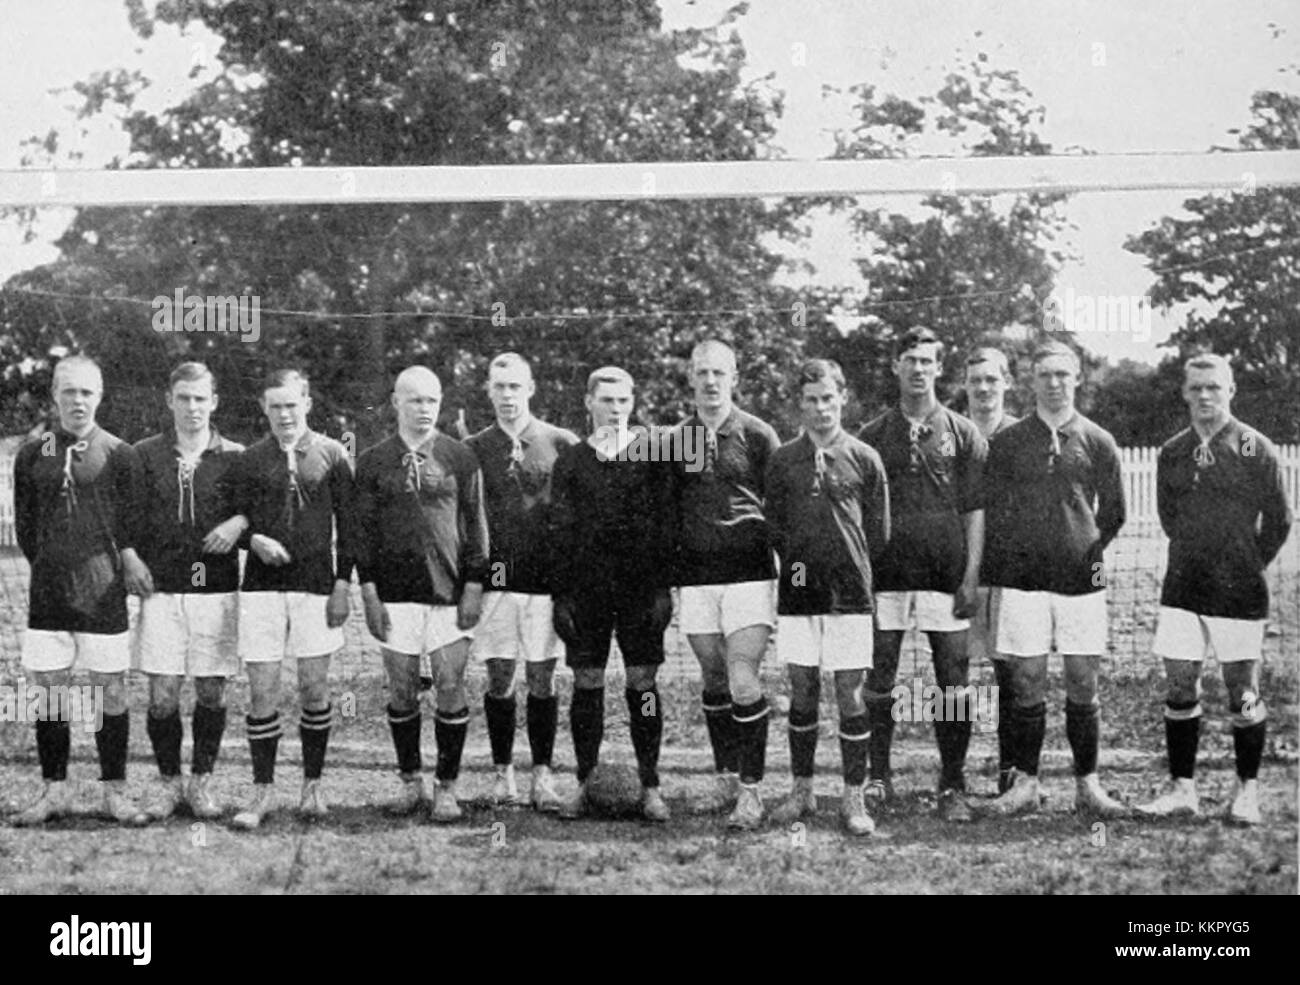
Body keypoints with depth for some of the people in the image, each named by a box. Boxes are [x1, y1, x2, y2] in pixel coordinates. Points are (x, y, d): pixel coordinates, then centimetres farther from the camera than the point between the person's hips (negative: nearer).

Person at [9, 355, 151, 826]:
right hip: (48, 590, 3)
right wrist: (49, 567, 5)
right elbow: (24, 525, 12)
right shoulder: (31, 455, 8)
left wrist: (126, 557, -9)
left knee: (110, 690, 1)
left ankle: (114, 791, 10)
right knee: (50, 690, 5)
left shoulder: (119, 454, 0)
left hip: (103, 591, -2)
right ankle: (54, 791, 15)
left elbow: (136, 521, 3)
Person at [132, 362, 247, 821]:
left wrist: (239, 522, -13)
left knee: (211, 692, 4)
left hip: (217, 590, 0)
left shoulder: (235, 457, 5)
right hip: (161, 590, 0)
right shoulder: (145, 455, 6)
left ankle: (201, 782, 20)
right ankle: (168, 782, 15)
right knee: (162, 694, -2)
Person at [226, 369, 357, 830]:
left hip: (315, 584, -1)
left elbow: (347, 524, 4)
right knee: (262, 692, 0)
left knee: (314, 689, 3)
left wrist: (342, 585, -2)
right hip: (261, 585, 1)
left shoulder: (332, 455, 4)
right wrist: (254, 540, -12)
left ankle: (312, 784, 17)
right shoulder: (248, 460, 6)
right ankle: (263, 791, 9)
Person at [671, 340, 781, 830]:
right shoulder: (677, 438, 8)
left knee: (744, 684, -11)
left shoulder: (757, 435, 0)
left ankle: (751, 790, -3)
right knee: (714, 682, 11)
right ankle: (726, 776, 25)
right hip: (696, 578, 3)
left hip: (750, 574, -3)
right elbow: (667, 512, 14)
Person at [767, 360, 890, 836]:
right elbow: (773, 526, 11)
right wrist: (795, 561, 2)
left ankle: (853, 798, 6)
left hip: (849, 593, -1)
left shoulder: (864, 459, 2)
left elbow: (879, 533, 7)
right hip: (798, 592, 2)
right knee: (802, 693, 8)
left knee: (850, 695, -1)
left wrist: (845, 565, 7)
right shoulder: (783, 460, 6)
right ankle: (802, 791, 19)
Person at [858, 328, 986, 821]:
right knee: (878, 682, 3)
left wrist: (972, 574, -4)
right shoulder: (873, 435, 9)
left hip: (945, 575, -1)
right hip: (885, 573, 1)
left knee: (953, 684, 0)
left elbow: (974, 509, 4)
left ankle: (953, 786, 7)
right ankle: (877, 777, 15)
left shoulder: (963, 434, 6)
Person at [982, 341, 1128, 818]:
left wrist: (1089, 548, 8)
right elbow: (990, 508, 9)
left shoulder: (1098, 442, 5)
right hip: (1022, 576, 0)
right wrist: (1011, 553, 5)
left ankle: (1088, 786, 13)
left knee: (1083, 683, 3)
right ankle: (1025, 783, 11)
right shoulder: (1007, 442, 4)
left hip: (1080, 577, 0)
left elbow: (1113, 513, 13)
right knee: (1027, 683, 2)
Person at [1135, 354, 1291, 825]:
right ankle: (1182, 788, 13)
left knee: (1242, 690, 3)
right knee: (1179, 688, 4)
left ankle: (1248, 790, 15)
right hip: (1183, 587, 4)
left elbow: (1278, 521, 1)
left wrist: (1248, 566, 7)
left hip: (1239, 591, -4)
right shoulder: (1171, 453, 5)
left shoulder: (1257, 450, -6)